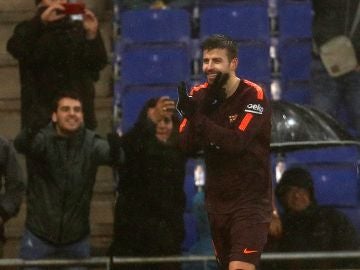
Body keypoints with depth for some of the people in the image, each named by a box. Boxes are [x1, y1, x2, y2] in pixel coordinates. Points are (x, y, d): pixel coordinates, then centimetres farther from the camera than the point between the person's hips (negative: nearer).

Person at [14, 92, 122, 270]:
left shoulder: (91, 143, -5)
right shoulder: (43, 139, -10)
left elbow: (111, 155, -24)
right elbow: (21, 145, -31)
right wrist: (32, 130, -56)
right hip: (39, 237, -1)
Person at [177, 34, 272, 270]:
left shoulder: (254, 96, -13)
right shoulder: (199, 95, 3)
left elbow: (237, 142, -25)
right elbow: (186, 146, -4)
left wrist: (196, 117, -30)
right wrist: (203, 107, -19)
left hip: (250, 200, -6)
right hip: (217, 200, 6)